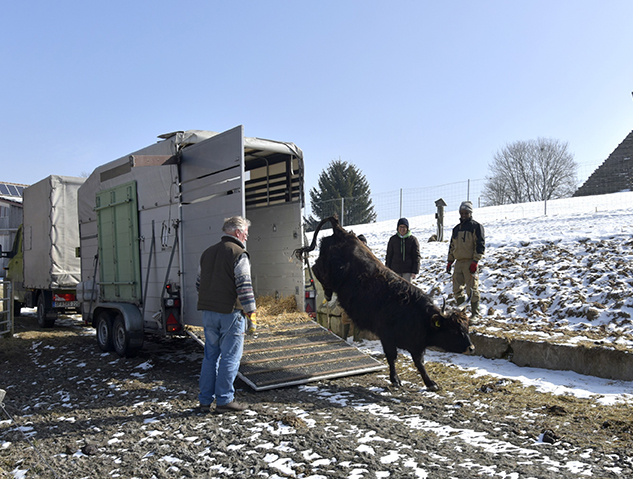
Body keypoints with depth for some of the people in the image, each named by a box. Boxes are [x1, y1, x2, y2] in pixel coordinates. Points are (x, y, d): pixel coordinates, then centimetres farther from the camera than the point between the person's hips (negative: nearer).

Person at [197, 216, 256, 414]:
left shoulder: (208, 252, 15)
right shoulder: (238, 254, -10)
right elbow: (244, 285, -15)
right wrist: (250, 309, -8)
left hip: (208, 312, 8)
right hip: (230, 312, -7)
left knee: (210, 355, 13)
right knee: (230, 357, 1)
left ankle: (205, 400, 18)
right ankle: (224, 400, 5)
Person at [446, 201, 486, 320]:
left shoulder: (476, 226, -1)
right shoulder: (456, 229, 19)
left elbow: (480, 245, -7)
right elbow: (452, 246, 23)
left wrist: (475, 261, -15)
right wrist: (449, 262, 16)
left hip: (470, 262, -6)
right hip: (458, 262, 6)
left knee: (472, 289, -4)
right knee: (457, 289, 6)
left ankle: (475, 313, 5)